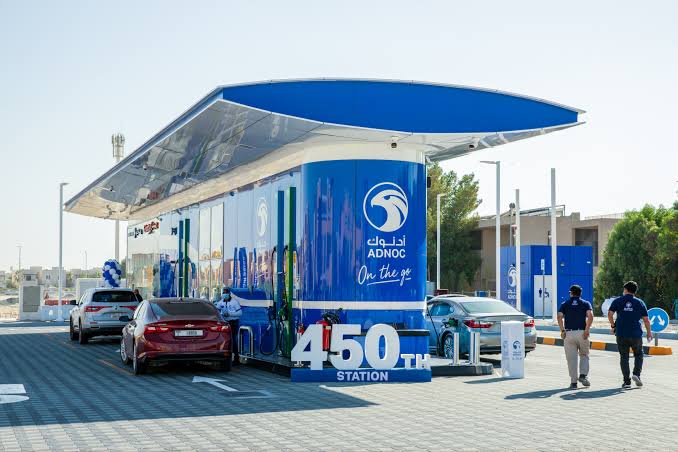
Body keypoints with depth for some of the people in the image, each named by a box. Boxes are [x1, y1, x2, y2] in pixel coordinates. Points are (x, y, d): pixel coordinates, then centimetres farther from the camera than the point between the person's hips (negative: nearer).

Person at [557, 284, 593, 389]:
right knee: (584, 355, 17)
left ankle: (573, 382, 3)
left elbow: (559, 317, -5)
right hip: (582, 333, 0)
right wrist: (587, 329, -10)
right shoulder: (586, 304, 11)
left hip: (569, 333, 0)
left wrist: (562, 330, -4)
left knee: (571, 358, 4)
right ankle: (583, 375, -2)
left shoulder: (565, 304, 12)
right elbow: (590, 315, -8)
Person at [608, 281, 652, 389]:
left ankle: (626, 382, 2)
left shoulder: (617, 301, 5)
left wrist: (613, 325, 7)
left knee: (624, 357, 6)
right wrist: (649, 332, 16)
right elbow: (646, 319, 5)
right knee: (638, 354, 18)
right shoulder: (640, 302, 6)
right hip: (636, 334, 0)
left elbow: (610, 314, -7)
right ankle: (636, 374, -3)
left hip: (621, 334, 0)